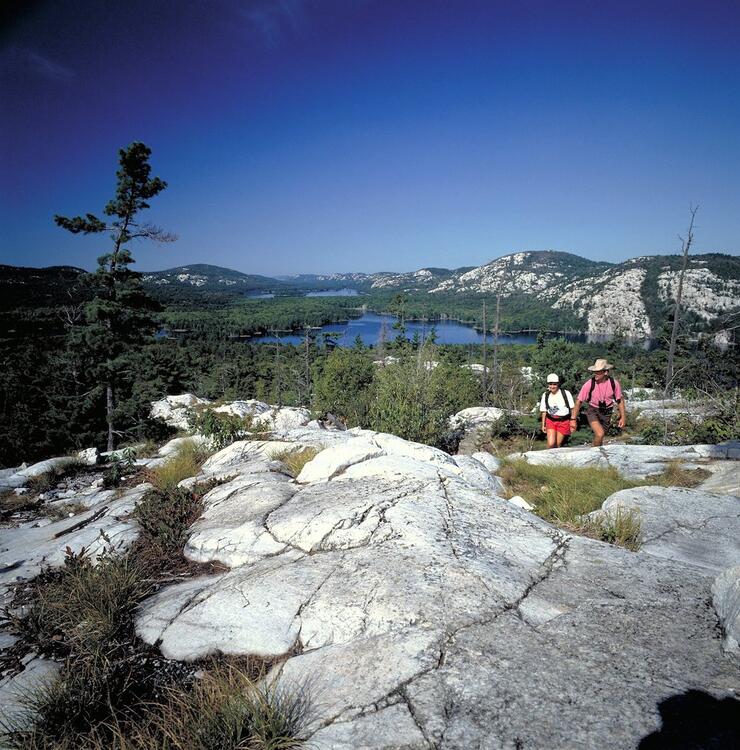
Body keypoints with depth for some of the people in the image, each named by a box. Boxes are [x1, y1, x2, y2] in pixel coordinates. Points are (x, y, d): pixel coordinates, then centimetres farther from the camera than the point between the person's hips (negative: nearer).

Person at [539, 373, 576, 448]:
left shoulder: (566, 394, -7)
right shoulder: (545, 395, 3)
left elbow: (572, 409, -2)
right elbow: (544, 411, 10)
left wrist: (573, 421, -4)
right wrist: (543, 424, 11)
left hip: (563, 422, -2)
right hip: (550, 421, 2)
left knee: (557, 445, 3)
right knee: (551, 444, -14)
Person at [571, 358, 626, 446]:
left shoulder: (614, 383, -13)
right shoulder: (589, 384, -20)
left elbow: (620, 400, 2)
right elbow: (579, 401, -14)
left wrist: (623, 417, 1)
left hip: (607, 412, 3)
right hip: (593, 411, -3)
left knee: (599, 437, 13)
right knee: (600, 434, -24)